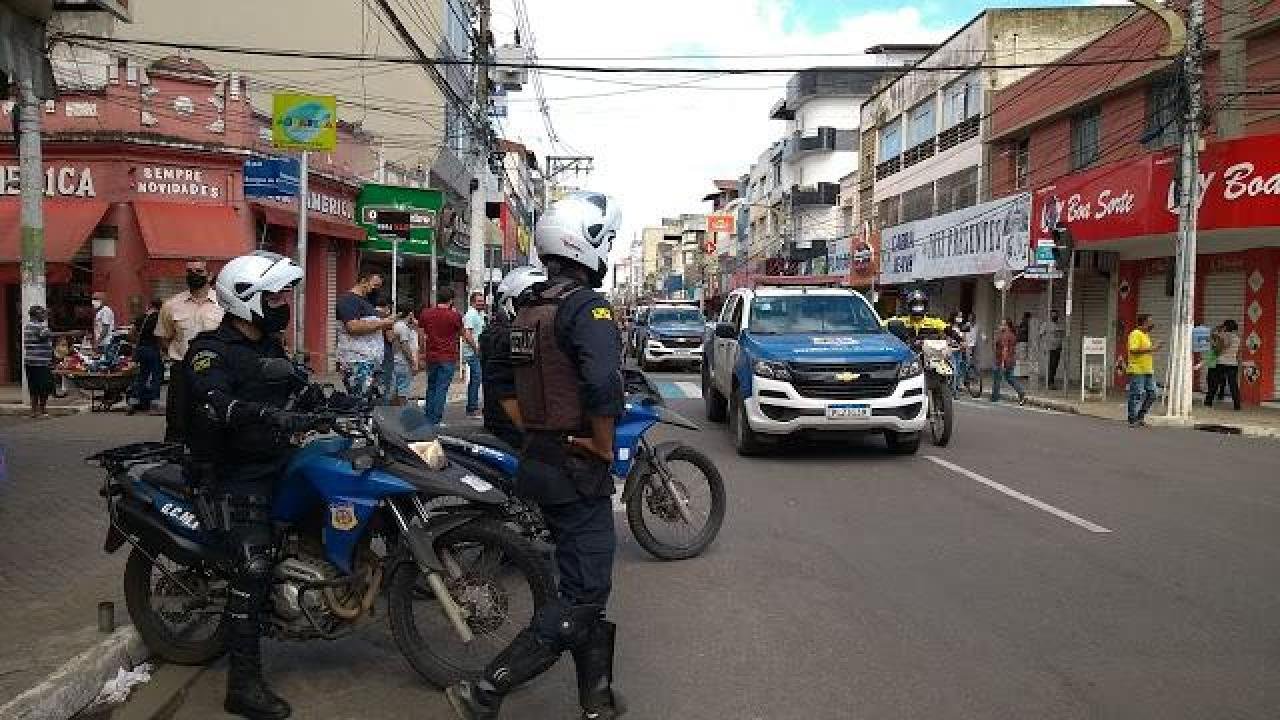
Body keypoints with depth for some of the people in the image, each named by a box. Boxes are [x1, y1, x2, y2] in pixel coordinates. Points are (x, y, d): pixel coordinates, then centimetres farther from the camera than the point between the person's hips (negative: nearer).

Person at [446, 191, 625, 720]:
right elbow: (604, 386, -32)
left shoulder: (528, 310, 10)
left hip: (539, 459, 9)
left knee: (583, 582, 19)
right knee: (582, 597, -2)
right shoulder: (588, 307, -17)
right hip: (578, 469, -9)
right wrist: (604, 448, -17)